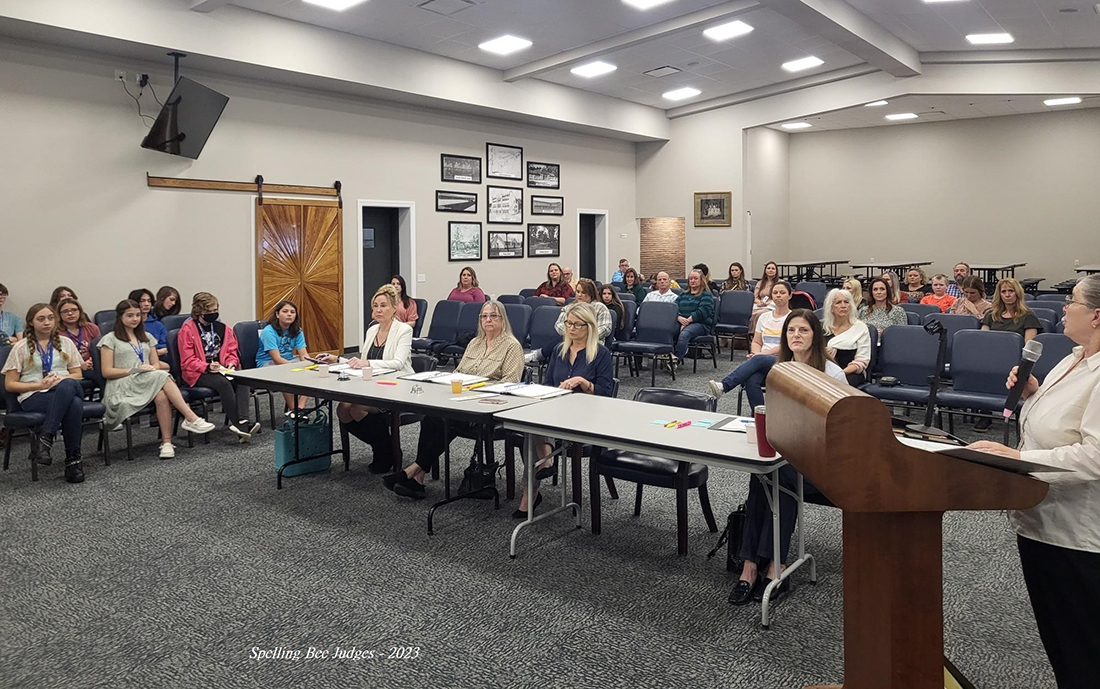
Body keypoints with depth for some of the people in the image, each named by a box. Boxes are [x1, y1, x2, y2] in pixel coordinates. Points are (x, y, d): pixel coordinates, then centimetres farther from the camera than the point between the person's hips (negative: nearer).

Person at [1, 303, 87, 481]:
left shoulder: (66, 343, 17)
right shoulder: (21, 347, 9)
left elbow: (77, 375, 15)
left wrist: (61, 379, -8)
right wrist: (39, 385, -11)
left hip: (66, 389, 3)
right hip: (33, 397, -3)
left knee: (68, 385, -40)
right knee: (74, 405, -39)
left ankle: (46, 438, -35)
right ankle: (73, 459, -32)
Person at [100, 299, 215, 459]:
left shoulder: (147, 337, 24)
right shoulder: (110, 339, 9)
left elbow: (157, 364, 19)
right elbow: (106, 372, 1)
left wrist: (151, 369, -6)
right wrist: (133, 370, -12)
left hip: (150, 382, 4)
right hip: (123, 386, -4)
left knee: (161, 396, -35)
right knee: (162, 376, -34)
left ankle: (167, 442, -38)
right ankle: (191, 419, -40)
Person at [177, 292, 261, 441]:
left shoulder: (222, 327, 14)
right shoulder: (187, 329, -2)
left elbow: (232, 350, 19)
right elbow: (187, 361, -7)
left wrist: (231, 363, -4)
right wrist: (207, 367, -23)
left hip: (221, 369, 5)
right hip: (197, 373, -5)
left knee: (242, 380, -28)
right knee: (223, 383, -35)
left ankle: (242, 421, -44)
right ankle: (239, 424, -36)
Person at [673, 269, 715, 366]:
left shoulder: (706, 295, 9)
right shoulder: (683, 295, 26)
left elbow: (703, 311, -8)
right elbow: (674, 308, 12)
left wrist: (689, 320, -17)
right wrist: (679, 318, -11)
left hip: (700, 324, -4)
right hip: (681, 322, 5)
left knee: (684, 334, -38)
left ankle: (677, 359, -43)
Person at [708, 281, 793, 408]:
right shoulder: (764, 316, 21)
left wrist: (761, 354, -14)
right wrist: (756, 352, -4)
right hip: (761, 363, 4)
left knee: (758, 360, -38)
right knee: (751, 381, -33)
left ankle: (723, 386, -49)